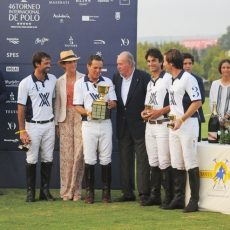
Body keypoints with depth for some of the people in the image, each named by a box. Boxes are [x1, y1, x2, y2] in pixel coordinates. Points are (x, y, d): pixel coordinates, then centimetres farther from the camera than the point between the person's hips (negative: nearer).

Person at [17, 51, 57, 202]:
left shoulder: (53, 79, 3)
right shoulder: (26, 83, -9)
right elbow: (21, 108, -7)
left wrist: (57, 123, 7)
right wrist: (22, 131, -11)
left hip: (49, 125, 4)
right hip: (33, 126, -4)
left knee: (48, 159, 5)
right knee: (32, 160, 0)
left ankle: (45, 190, 12)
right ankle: (30, 191, 8)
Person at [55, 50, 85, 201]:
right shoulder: (59, 82, 8)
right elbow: (57, 103, 10)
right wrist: (56, 123, 7)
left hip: (81, 117, -1)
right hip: (65, 119, 1)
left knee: (79, 154, -5)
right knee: (66, 155, 0)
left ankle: (76, 190, 4)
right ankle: (66, 191, 6)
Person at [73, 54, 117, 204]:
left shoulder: (107, 82, 10)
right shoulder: (80, 83, 4)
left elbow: (114, 103, 8)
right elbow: (77, 106, 2)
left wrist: (110, 104, -16)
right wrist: (87, 112, -18)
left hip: (105, 123, 2)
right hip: (89, 124, -1)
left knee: (106, 159, 1)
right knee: (89, 159, -2)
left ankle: (106, 192, 7)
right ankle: (89, 192, 4)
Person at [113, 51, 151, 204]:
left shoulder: (144, 77, -9)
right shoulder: (116, 77, 9)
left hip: (139, 125, -6)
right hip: (123, 126, 6)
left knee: (142, 160, -4)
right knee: (125, 160, 9)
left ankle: (144, 193, -3)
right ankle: (128, 193, 15)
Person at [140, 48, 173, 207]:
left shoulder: (168, 79, -8)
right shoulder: (150, 83, 18)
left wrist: (159, 111, -19)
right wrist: (145, 112, 6)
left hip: (163, 124, -8)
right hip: (150, 124, 8)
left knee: (164, 162, -9)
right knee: (153, 162, 11)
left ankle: (169, 197, -4)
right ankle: (154, 196, 16)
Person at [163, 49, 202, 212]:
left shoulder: (188, 79, -13)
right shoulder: (172, 80, 14)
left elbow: (197, 102, -17)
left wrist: (181, 119, -20)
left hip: (188, 124, -9)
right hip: (174, 125, 9)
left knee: (191, 163, -6)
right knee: (176, 165, 11)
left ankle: (194, 200, -2)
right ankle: (179, 199, 17)